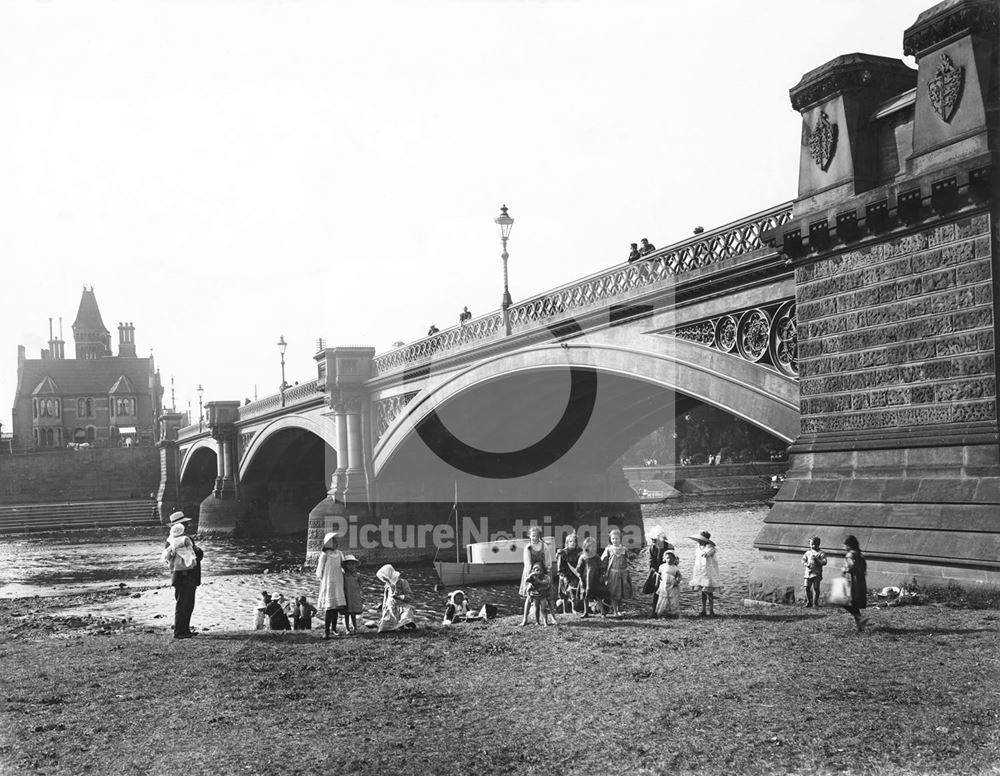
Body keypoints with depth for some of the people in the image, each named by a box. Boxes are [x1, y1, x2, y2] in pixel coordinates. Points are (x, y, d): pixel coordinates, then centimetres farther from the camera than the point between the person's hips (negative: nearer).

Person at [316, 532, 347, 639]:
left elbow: (343, 567, 21)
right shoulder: (324, 555, -8)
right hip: (328, 584, -5)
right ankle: (326, 631, -10)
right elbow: (319, 572, -3)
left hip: (338, 583, 5)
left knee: (336, 607, 8)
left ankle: (333, 628, 18)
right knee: (329, 608, -11)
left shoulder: (339, 554, 7)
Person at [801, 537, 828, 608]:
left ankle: (815, 603, 1)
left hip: (817, 573, -4)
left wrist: (816, 559, -19)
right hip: (808, 572, 4)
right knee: (807, 587, 2)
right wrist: (806, 564, -5)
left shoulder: (821, 553, 0)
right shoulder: (808, 552, 13)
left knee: (816, 588, -5)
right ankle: (808, 602, 13)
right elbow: (803, 560, 15)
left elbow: (824, 562, -8)